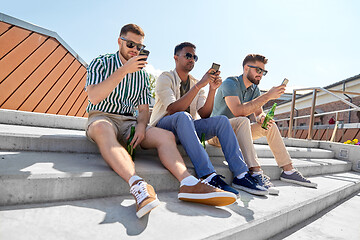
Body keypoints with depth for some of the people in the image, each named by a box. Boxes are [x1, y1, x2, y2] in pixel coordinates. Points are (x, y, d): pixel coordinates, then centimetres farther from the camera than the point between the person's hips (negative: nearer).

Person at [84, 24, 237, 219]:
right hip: (101, 117, -4)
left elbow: (143, 109, 14)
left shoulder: (142, 74, 16)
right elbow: (94, 97, -15)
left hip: (128, 122, 4)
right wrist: (124, 70, -20)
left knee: (165, 135, -20)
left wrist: (141, 127, -9)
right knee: (103, 130, -40)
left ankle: (188, 184, -37)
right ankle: (137, 184, -56)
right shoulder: (100, 63, 3)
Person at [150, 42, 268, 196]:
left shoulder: (196, 83, 13)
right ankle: (208, 176, -43)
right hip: (163, 126, -5)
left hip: (187, 128, 5)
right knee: (183, 116, -37)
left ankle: (241, 175, -23)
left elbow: (204, 114, -2)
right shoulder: (165, 78, -3)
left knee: (221, 120, -17)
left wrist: (212, 89, -15)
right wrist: (199, 85, -25)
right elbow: (173, 109, -22)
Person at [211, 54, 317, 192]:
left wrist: (262, 118, -20)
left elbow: (259, 113, 5)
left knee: (270, 126, 1)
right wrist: (267, 96, -30)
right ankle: (256, 173, -42)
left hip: (236, 133, 8)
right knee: (243, 121, -35)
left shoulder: (254, 89, 9)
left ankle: (288, 170, 3)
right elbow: (238, 111, -32)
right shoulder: (231, 83, -16)